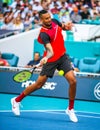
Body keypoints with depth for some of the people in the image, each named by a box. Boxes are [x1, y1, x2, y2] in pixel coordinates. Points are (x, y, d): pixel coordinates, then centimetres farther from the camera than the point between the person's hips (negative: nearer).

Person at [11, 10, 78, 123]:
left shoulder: (54, 21, -4)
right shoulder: (44, 34, -25)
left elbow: (63, 27, 19)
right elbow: (50, 51, -36)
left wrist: (66, 26, -4)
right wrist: (46, 58, -57)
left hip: (62, 57, 5)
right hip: (51, 60, -5)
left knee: (73, 81, -10)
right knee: (39, 84, 3)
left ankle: (70, 109, 8)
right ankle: (16, 100, 24)